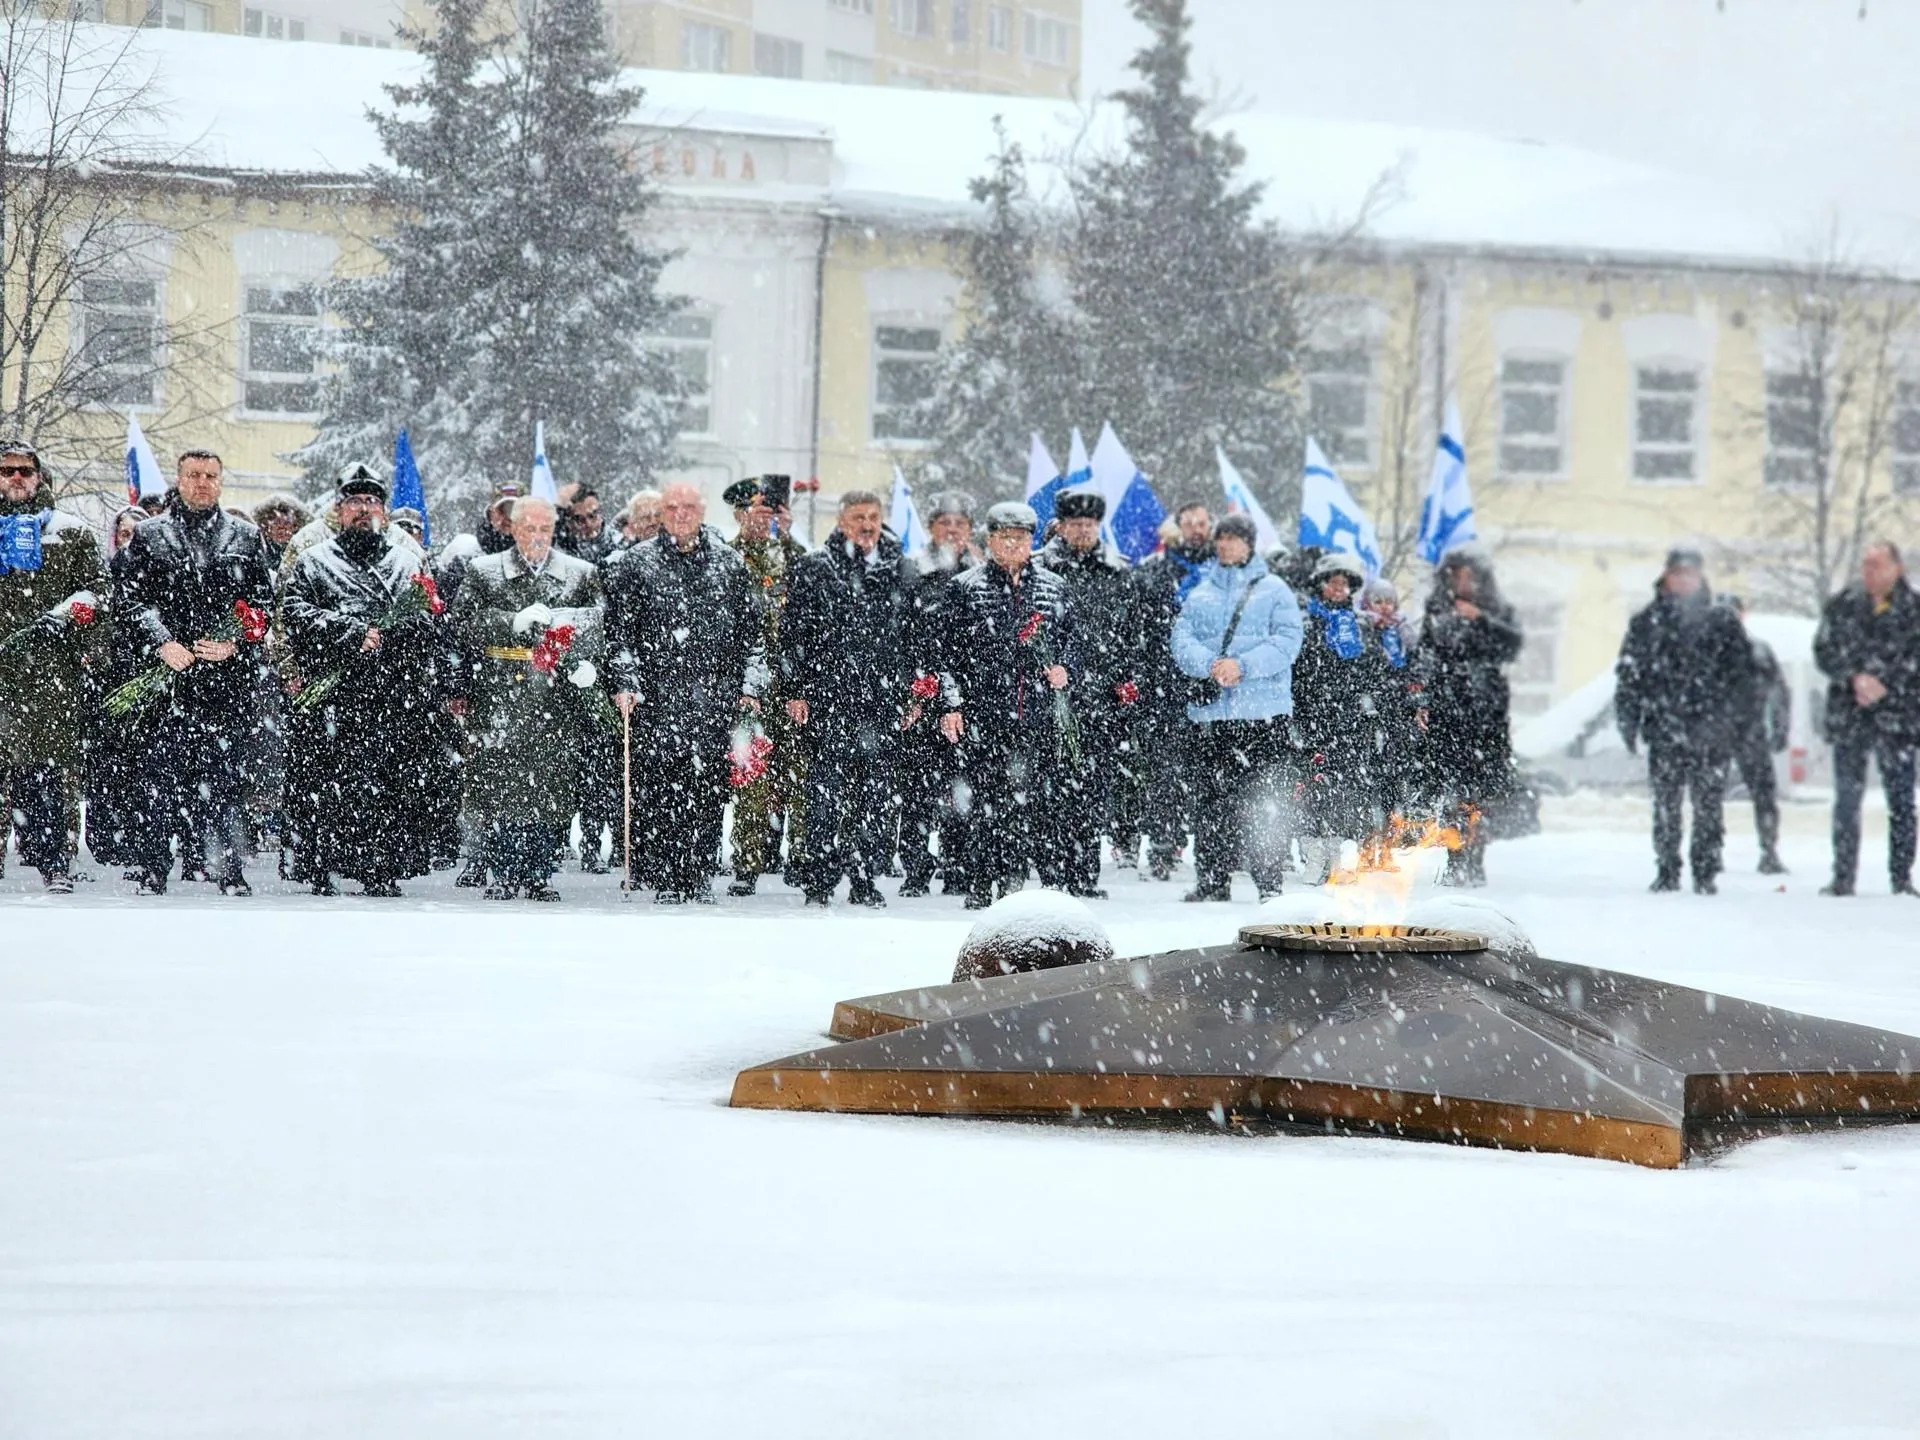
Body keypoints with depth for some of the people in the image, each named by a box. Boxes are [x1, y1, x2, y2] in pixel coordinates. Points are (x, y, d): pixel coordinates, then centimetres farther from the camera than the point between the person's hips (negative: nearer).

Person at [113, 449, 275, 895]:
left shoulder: (247, 539, 15)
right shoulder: (149, 537, 12)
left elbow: (263, 606, 10)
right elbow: (129, 601, 4)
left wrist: (234, 644, -6)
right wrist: (162, 643, -10)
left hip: (229, 672, 1)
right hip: (165, 672, -1)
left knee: (222, 772, -1)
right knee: (160, 772, -5)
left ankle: (226, 866, 3)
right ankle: (151, 873, -3)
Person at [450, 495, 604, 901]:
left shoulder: (580, 575, 12)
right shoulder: (484, 571, 9)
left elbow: (593, 626, 6)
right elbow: (464, 622, -1)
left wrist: (585, 662, -14)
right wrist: (515, 622, -14)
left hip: (556, 696, 1)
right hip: (500, 696, -1)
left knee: (552, 786, -1)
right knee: (498, 783, -4)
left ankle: (539, 875, 7)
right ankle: (503, 875, 3)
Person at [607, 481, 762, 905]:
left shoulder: (730, 563, 11)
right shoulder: (637, 564, 6)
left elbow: (751, 631, 14)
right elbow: (619, 629, 5)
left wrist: (751, 686, 7)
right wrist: (626, 683, -6)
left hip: (717, 697, 2)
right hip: (658, 695, -2)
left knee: (711, 788, 0)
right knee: (662, 789, -5)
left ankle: (701, 878, 7)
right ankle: (664, 880, -1)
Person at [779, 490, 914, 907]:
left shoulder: (895, 572, 13)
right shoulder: (813, 570, 3)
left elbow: (909, 637, 18)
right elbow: (793, 633, 1)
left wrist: (910, 696, 14)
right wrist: (793, 690, -5)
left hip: (881, 700, 3)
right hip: (827, 697, -3)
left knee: (875, 791, 2)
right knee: (827, 788, -6)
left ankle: (864, 879, 9)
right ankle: (818, 880, -2)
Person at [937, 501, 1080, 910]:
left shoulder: (1053, 588, 14)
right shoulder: (966, 589, 6)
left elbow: (1071, 639, 21)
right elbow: (950, 651, 4)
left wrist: (1065, 669, 0)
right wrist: (952, 705, -3)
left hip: (1038, 718, 3)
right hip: (984, 717, -3)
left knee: (1034, 802, -2)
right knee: (989, 803, -5)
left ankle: (1016, 881, 5)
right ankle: (980, 888, 1)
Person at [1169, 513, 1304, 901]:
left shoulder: (1273, 591, 8)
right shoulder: (1200, 594, 18)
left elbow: (1287, 640, -5)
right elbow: (1182, 640, 6)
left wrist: (1242, 666, -17)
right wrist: (1209, 665, -15)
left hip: (1262, 713, -3)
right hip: (1209, 711, 3)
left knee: (1264, 802, -7)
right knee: (1209, 799, 3)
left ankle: (1270, 882, -3)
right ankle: (1212, 881, 10)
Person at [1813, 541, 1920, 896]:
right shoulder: (1842, 606, 7)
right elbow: (1824, 651, 3)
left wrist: (1883, 684, -14)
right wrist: (1855, 678, -12)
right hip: (1848, 717, 2)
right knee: (1847, 798, 3)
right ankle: (1843, 877, 8)